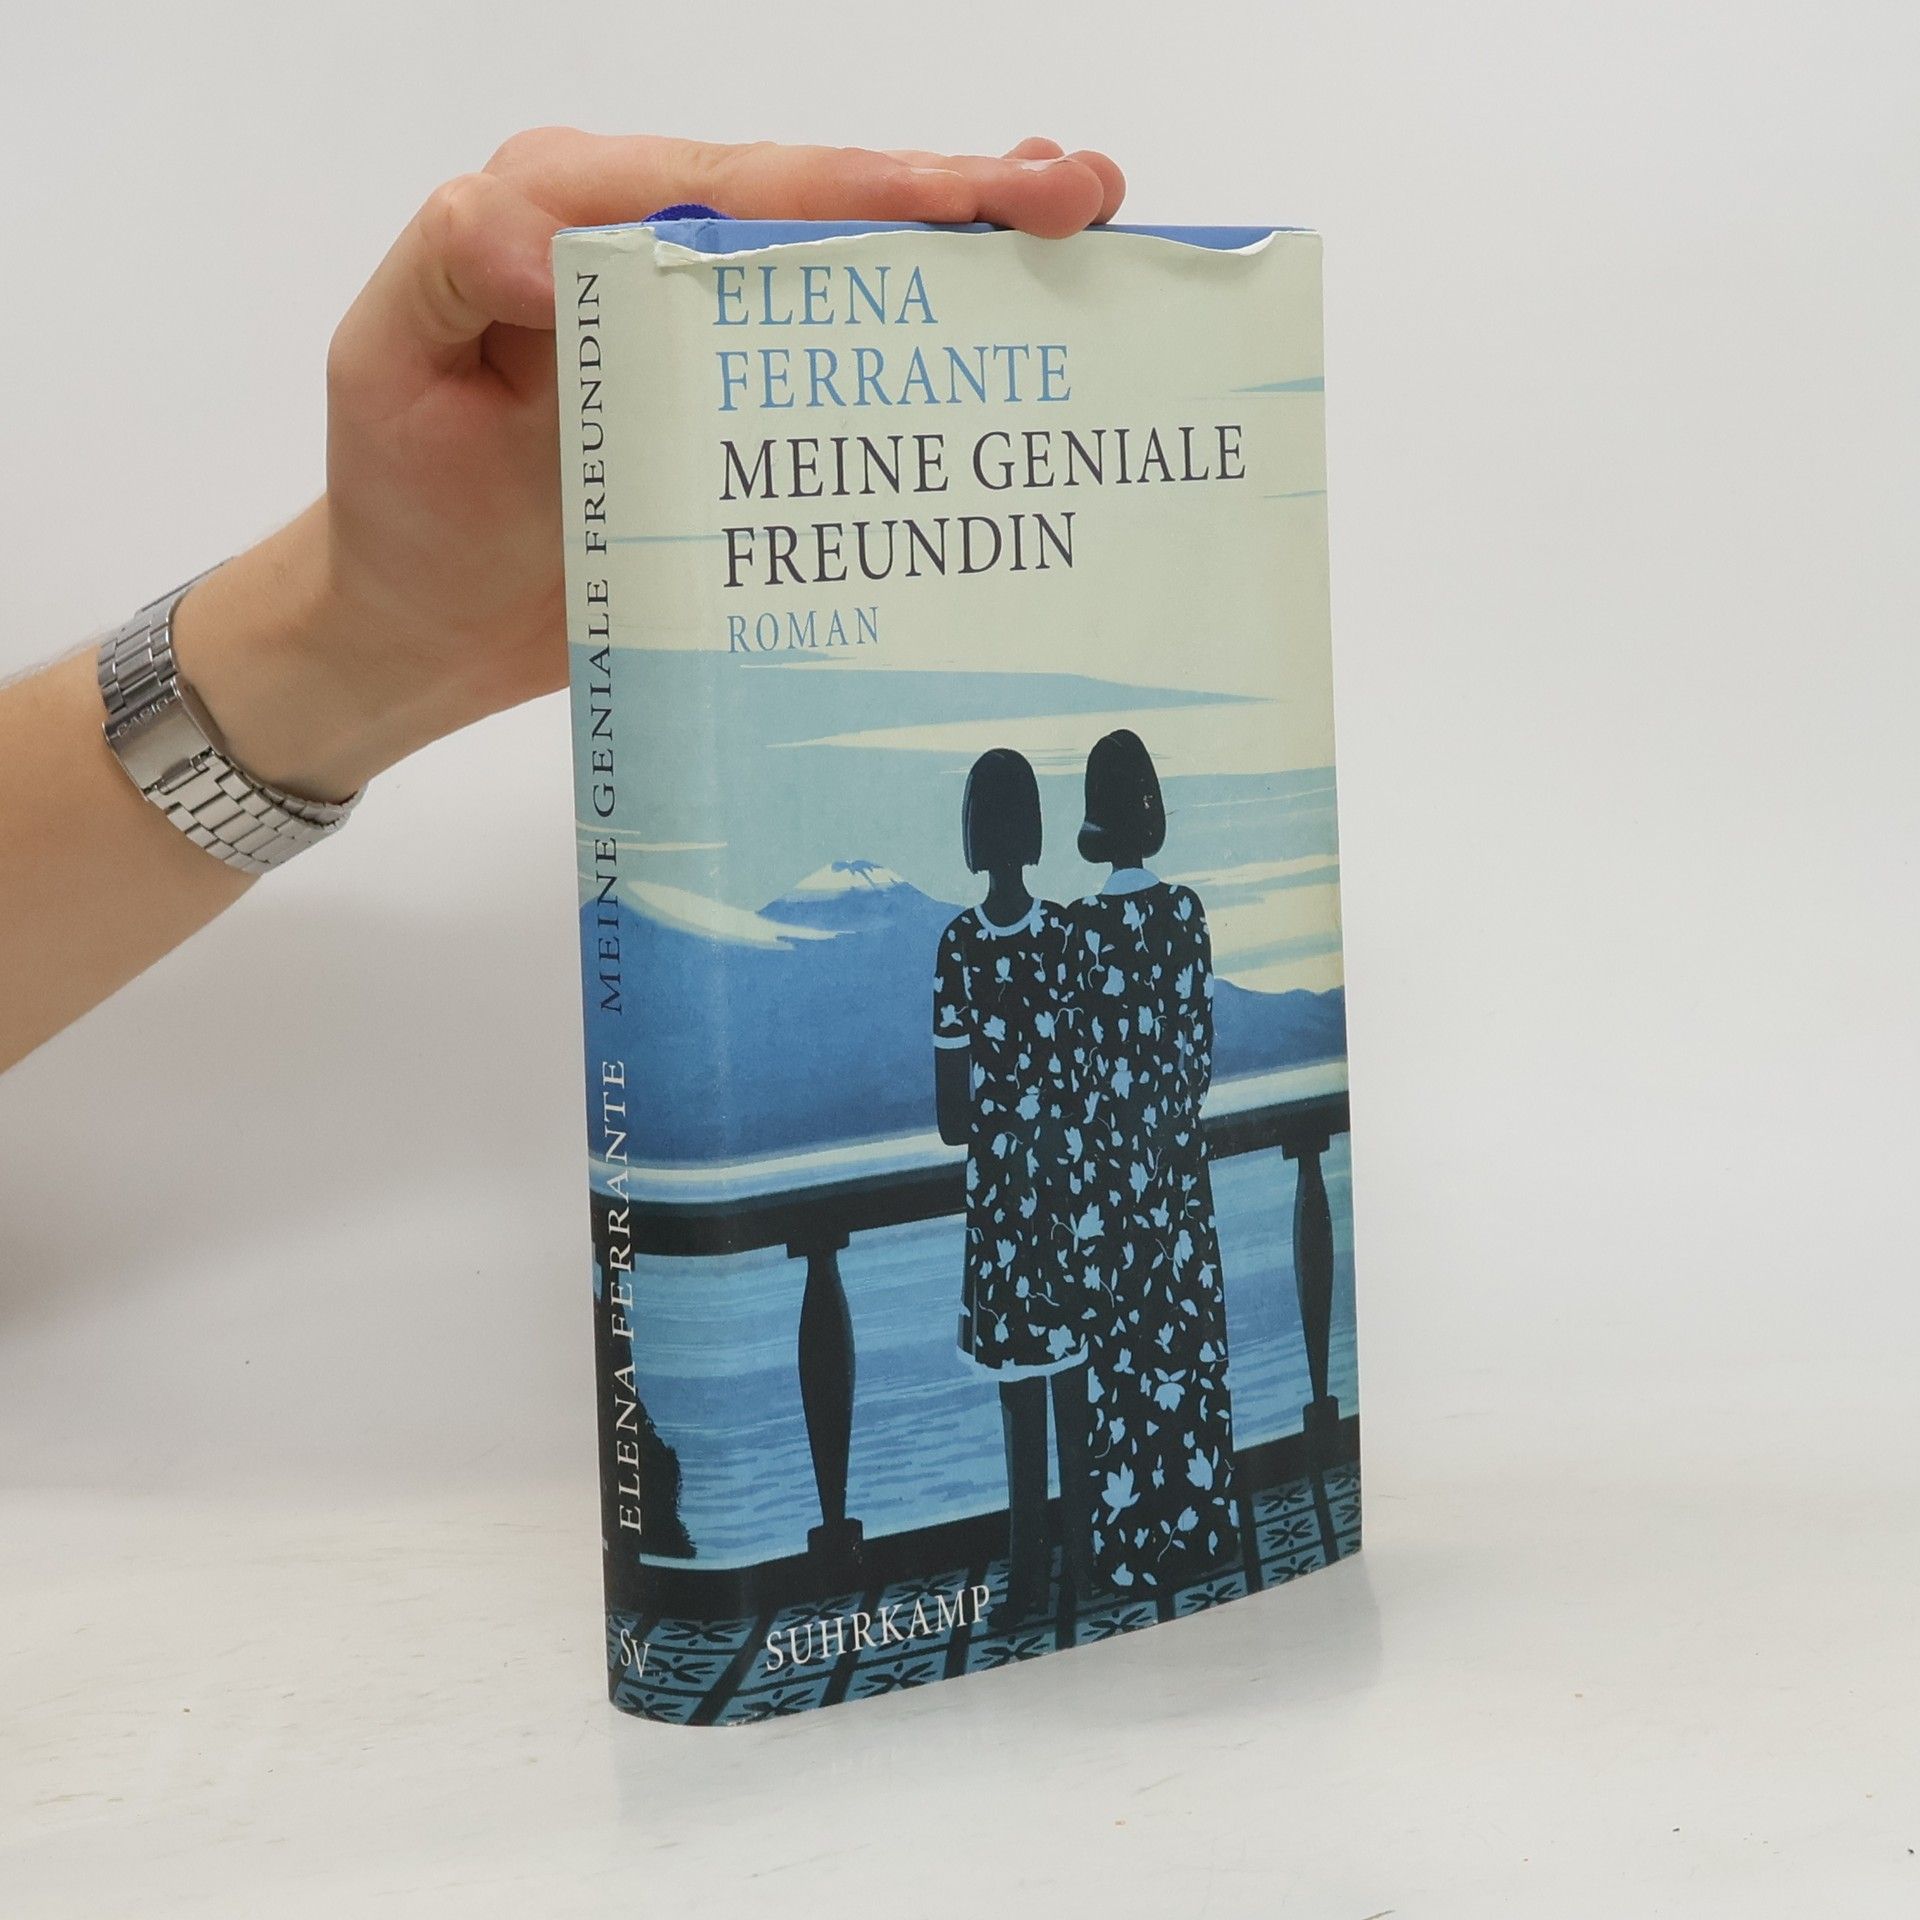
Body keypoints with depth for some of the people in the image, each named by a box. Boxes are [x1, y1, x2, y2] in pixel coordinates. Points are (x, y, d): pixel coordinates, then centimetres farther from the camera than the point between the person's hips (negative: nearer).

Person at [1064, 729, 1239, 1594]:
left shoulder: (1083, 928, -14)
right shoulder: (1186, 911, -4)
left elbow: (1079, 1068, -10)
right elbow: (1203, 1039, 2)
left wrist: (1082, 1198, -2)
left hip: (1114, 1164, -4)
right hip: (1180, 1154, 4)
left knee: (1124, 1346, 2)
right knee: (1188, 1329, 12)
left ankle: (1131, 1545, 8)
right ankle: (1198, 1524, 20)